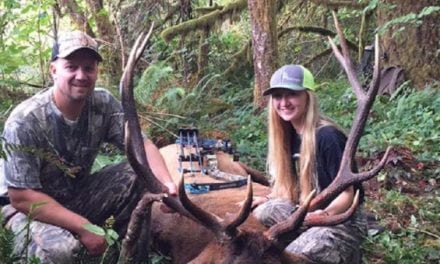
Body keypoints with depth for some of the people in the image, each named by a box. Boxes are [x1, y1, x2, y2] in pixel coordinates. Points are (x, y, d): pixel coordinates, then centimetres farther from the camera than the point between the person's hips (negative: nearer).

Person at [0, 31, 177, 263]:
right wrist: (83, 227, -28)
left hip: (80, 197, 5)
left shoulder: (103, 104, -12)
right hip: (33, 210, -5)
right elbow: (21, 198, -24)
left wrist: (166, 183, -34)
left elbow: (141, 146, -13)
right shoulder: (25, 121, -26)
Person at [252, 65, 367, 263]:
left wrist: (325, 213, -39)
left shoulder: (328, 137, -21)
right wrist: (267, 200, -2)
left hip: (342, 220, -7)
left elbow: (347, 194, -20)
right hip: (309, 213, 7)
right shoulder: (290, 134, 2)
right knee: (263, 212, -14)